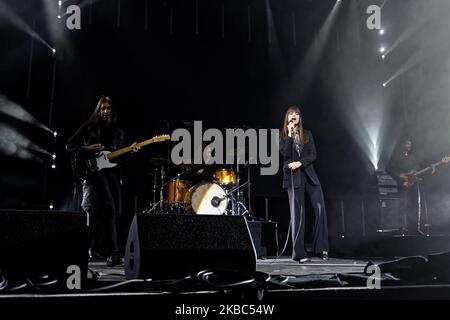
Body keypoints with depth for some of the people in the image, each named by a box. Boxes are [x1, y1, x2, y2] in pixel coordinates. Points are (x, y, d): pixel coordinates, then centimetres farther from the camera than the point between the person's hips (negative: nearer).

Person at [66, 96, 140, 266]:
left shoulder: (118, 132, 18)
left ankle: (97, 248, 22)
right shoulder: (89, 127, 6)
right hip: (92, 170, -6)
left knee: (115, 212, 5)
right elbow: (69, 145, 5)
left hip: (111, 172, 6)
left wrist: (130, 150, -3)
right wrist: (87, 149, -11)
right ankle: (113, 253, -24)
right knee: (108, 208, -22)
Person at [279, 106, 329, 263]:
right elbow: (285, 152, -10)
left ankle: (321, 247, -4)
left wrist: (300, 163, -10)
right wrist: (290, 134, -9)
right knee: (297, 214, -4)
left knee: (320, 209, -11)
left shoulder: (307, 134, 14)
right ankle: (299, 253, -1)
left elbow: (313, 155, 5)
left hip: (309, 175, 2)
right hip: (293, 177, -2)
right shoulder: (283, 136, 8)